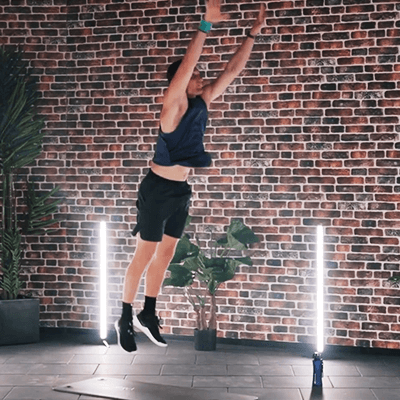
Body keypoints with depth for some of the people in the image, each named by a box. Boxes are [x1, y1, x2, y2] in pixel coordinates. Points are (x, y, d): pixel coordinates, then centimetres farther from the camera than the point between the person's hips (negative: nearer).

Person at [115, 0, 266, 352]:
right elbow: (185, 65, -30)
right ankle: (126, 319, 8)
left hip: (181, 190, 7)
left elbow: (233, 70, 6)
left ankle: (148, 315, 23)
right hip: (158, 188, -7)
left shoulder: (203, 101, 5)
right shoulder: (174, 105, -15)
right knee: (145, 256, -2)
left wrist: (254, 33, 1)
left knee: (166, 255, 12)